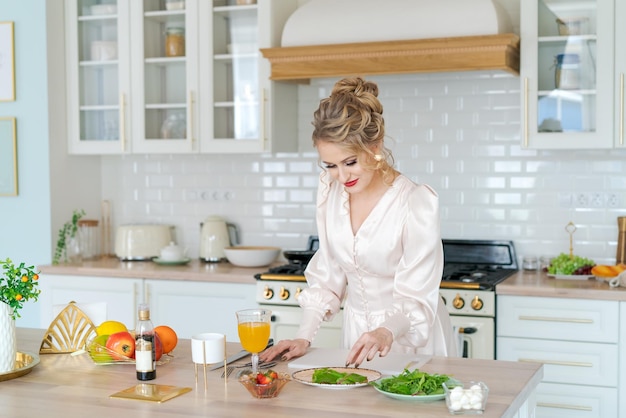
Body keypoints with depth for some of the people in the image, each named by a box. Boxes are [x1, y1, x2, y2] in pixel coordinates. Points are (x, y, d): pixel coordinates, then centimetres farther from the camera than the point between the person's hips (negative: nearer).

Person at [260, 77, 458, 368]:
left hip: (412, 342, -4)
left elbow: (415, 298, -18)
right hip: (357, 333, 4)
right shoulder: (330, 189, -2)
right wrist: (304, 337, -5)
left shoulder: (417, 202, -17)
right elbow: (326, 275, 6)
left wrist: (387, 332, -37)